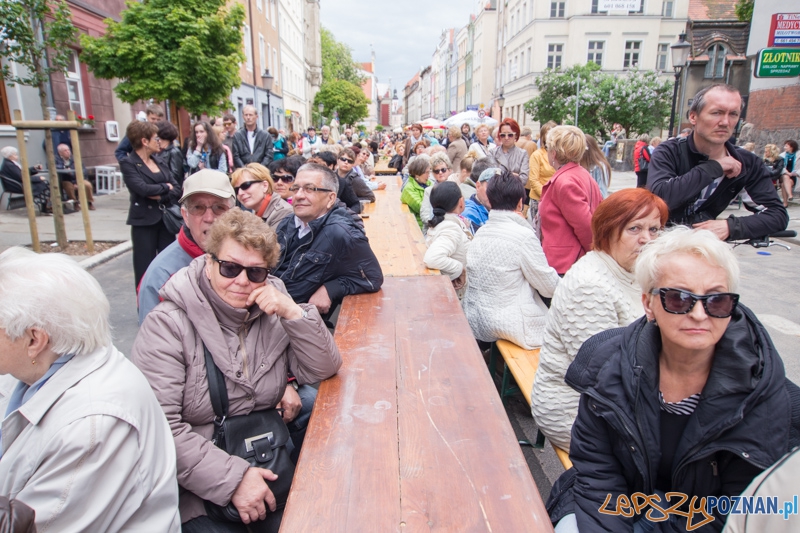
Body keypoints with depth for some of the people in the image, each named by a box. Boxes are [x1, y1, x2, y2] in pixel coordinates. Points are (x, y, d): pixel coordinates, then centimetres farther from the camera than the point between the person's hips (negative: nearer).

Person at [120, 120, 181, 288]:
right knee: (145, 267, 2)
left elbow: (177, 189, 4)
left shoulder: (159, 162, 13)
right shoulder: (128, 164, -5)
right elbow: (143, 188, -20)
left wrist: (161, 196, -13)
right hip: (144, 221, -5)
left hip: (165, 219, 5)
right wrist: (166, 187, -5)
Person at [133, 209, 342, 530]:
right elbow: (157, 428, -18)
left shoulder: (271, 309, 2)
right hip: (198, 485, -3)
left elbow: (323, 370, -3)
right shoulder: (168, 324, -12)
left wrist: (293, 313, -16)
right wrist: (232, 478, -21)